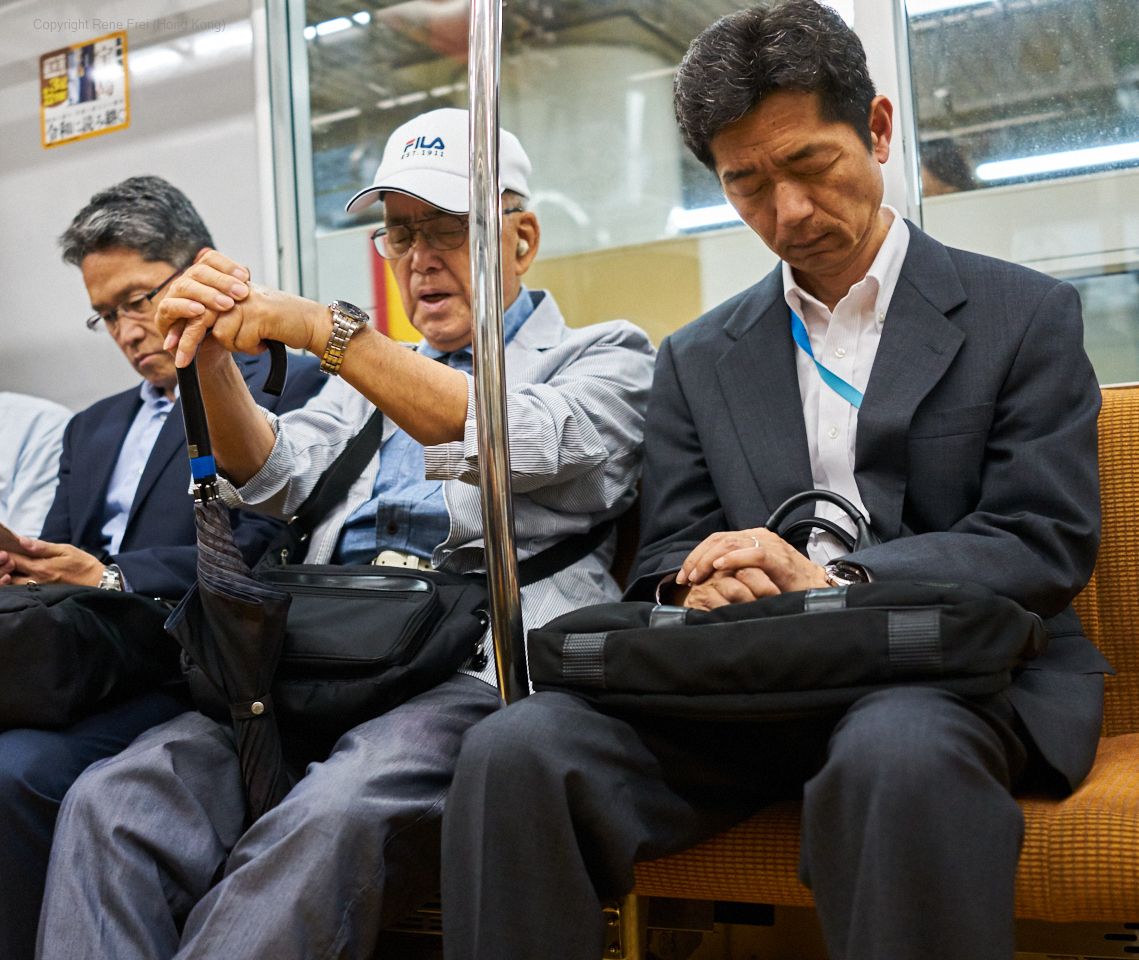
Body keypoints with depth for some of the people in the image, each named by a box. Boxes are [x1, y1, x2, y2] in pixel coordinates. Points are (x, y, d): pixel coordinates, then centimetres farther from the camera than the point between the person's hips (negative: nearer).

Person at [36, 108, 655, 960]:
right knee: (111, 802, -22)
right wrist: (214, 358, -4)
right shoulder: (378, 371, 30)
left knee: (328, 819, -36)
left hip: (480, 674, -4)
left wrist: (326, 330, -11)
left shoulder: (605, 355, 15)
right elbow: (277, 480, 14)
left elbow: (520, 442, -8)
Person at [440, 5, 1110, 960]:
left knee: (897, 755, -39)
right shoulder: (698, 358, 18)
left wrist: (834, 583, -17)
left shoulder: (1027, 315, 8)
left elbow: (1046, 542, -2)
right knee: (513, 751, -24)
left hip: (954, 674, -2)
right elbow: (667, 566, 14)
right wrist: (700, 587, -13)